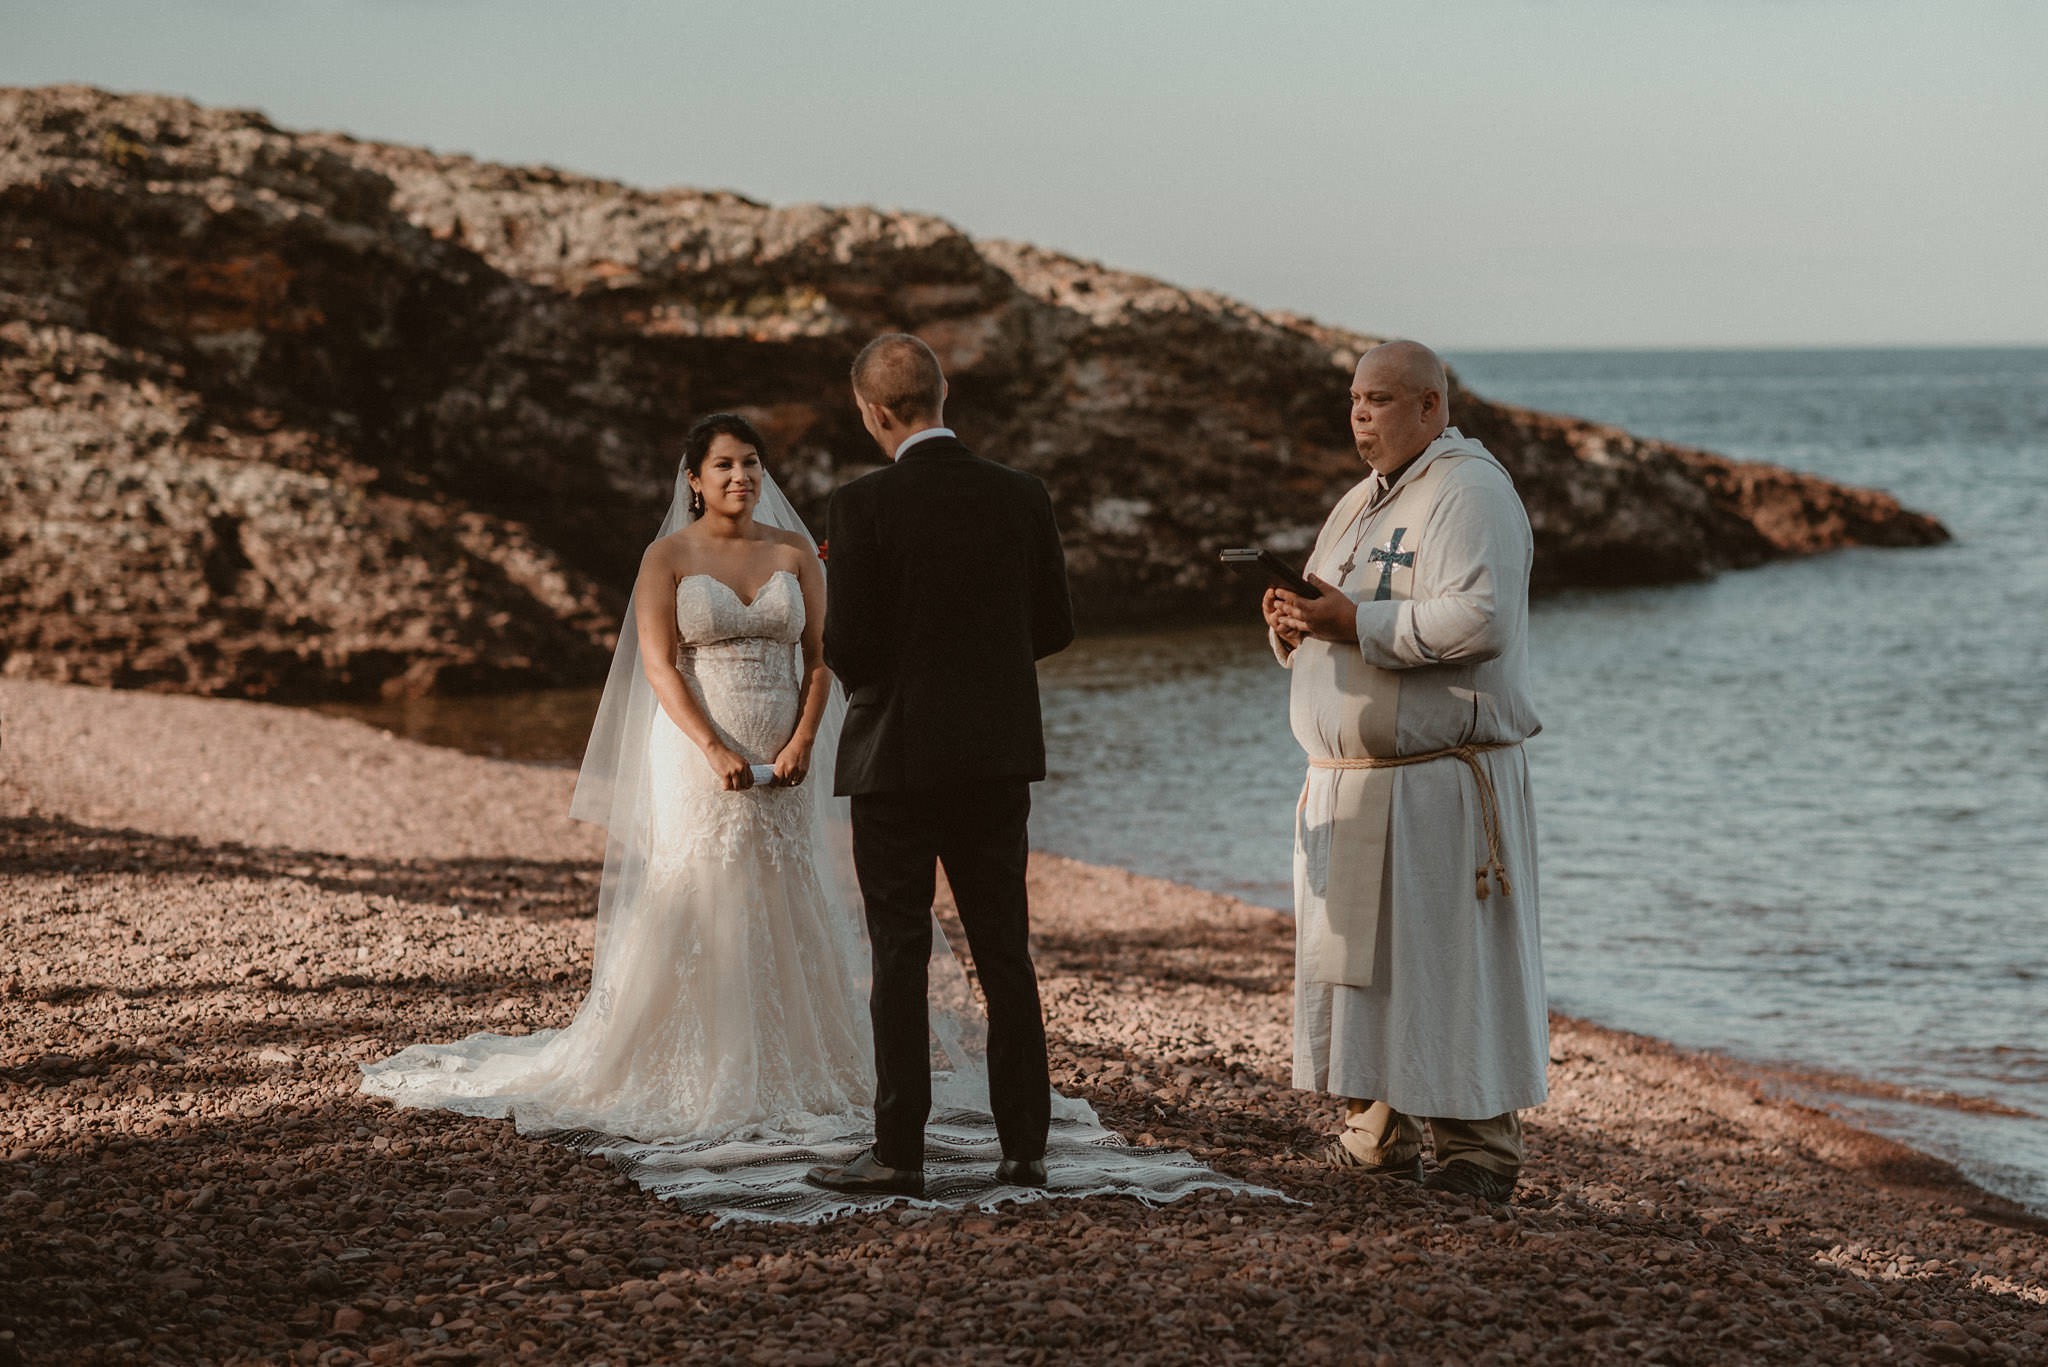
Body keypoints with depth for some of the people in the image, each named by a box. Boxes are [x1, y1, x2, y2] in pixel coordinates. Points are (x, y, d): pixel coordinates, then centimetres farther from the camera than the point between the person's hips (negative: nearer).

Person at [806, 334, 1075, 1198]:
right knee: (1005, 952, 10)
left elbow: (847, 648, -14)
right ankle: (1024, 1145, 11)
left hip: (896, 755, -4)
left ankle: (899, 1151, 3)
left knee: (900, 955, 2)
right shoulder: (1021, 497, -1)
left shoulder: (864, 506, -14)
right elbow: (1053, 629, 6)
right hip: (998, 753, 4)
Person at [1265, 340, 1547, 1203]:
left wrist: (1355, 622, -22)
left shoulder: (1470, 493, -9)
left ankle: (1478, 1150, -3)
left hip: (1437, 783, -9)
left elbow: (1479, 619, -23)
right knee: (1360, 957, 10)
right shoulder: (1361, 504, 20)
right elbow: (1335, 624, 25)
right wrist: (1295, 623, 1)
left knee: (1450, 964, -7)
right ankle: (1378, 1138, 17)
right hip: (1348, 781, 9)